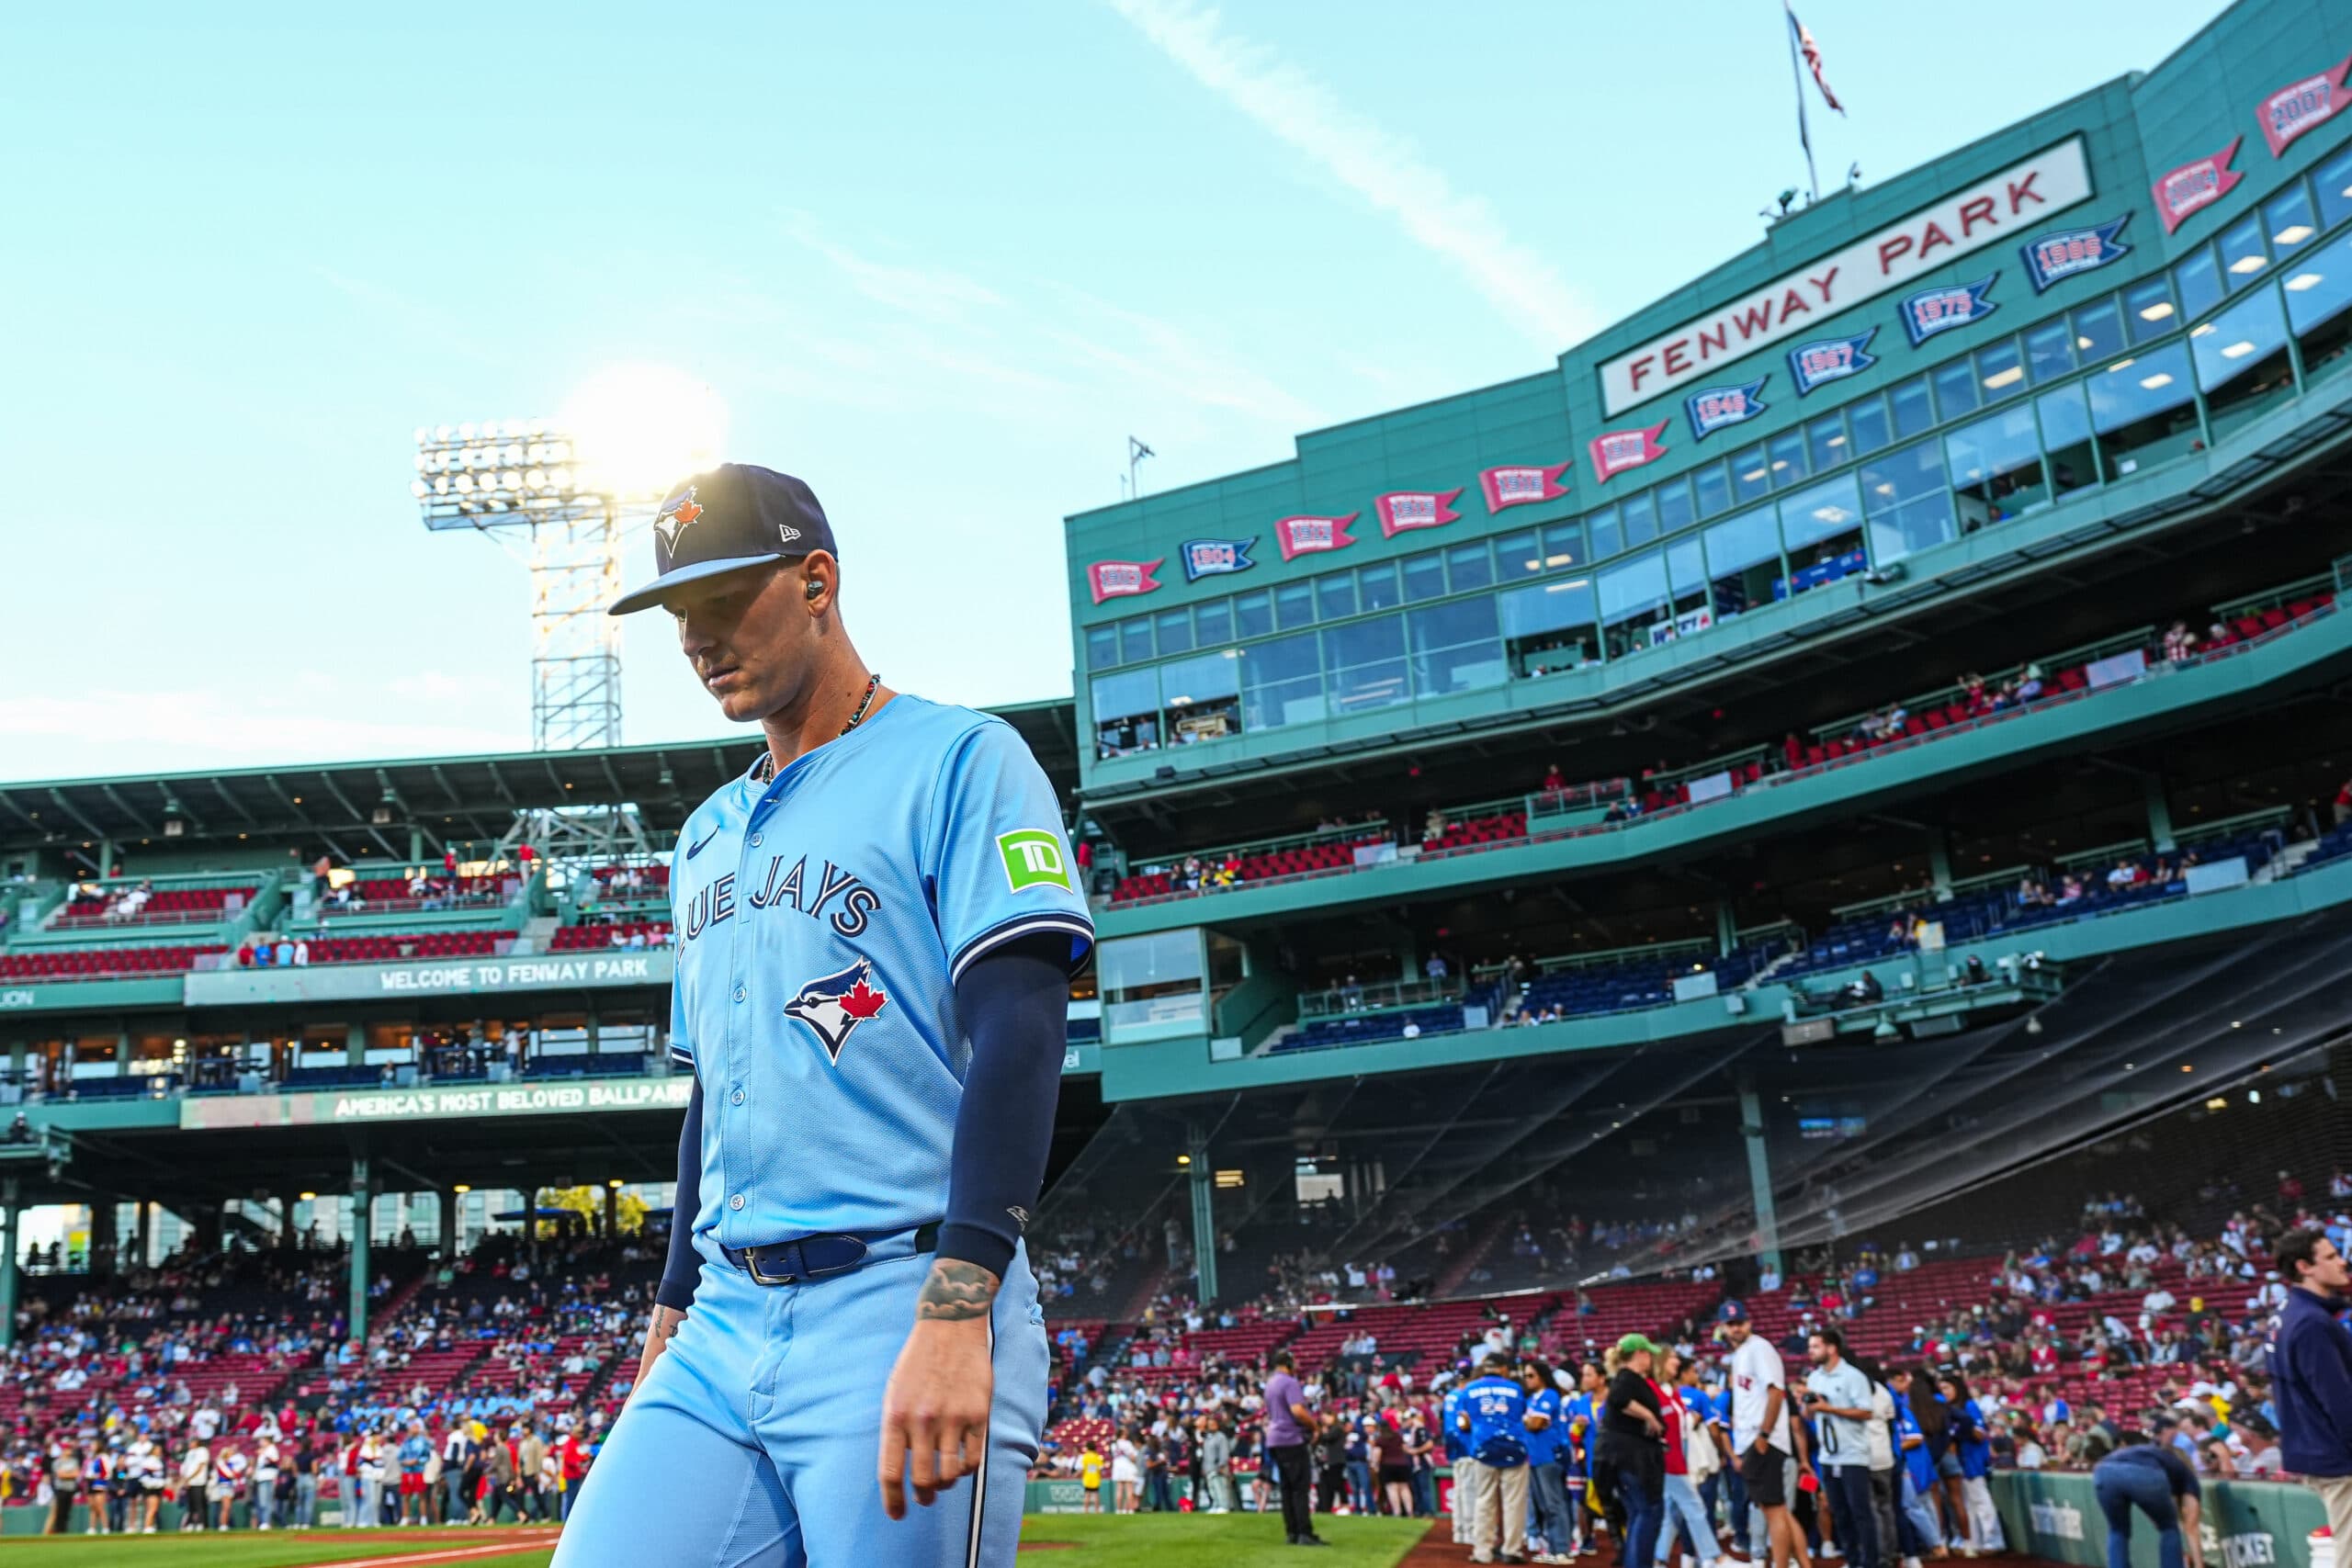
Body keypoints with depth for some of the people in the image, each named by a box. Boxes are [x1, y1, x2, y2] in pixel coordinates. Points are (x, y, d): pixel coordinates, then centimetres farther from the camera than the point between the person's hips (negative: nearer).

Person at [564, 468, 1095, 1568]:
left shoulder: (958, 759, -2)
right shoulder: (707, 833, 21)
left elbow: (1018, 1035, -13)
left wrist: (955, 1311, -23)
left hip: (899, 1309, -6)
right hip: (724, 1329, 7)